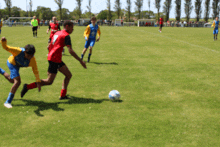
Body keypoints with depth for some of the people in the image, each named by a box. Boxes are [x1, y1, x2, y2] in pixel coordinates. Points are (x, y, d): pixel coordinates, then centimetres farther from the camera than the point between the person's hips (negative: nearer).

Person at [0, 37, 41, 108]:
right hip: (12, 63, -6)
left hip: (17, 65, 6)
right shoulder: (19, 51, -40)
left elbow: (35, 71, -19)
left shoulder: (32, 60, -31)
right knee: (17, 82, -23)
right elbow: (6, 48, -38)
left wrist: (38, 82, -18)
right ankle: (8, 102, -13)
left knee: (12, 80, 30)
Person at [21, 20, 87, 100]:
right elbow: (70, 51, -19)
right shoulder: (66, 36, -11)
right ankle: (28, 87, -2)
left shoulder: (57, 33, 16)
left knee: (69, 75, 11)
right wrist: (80, 61, -17)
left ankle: (63, 95, 13)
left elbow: (50, 46, 20)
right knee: (49, 81, -5)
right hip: (55, 59, -10)